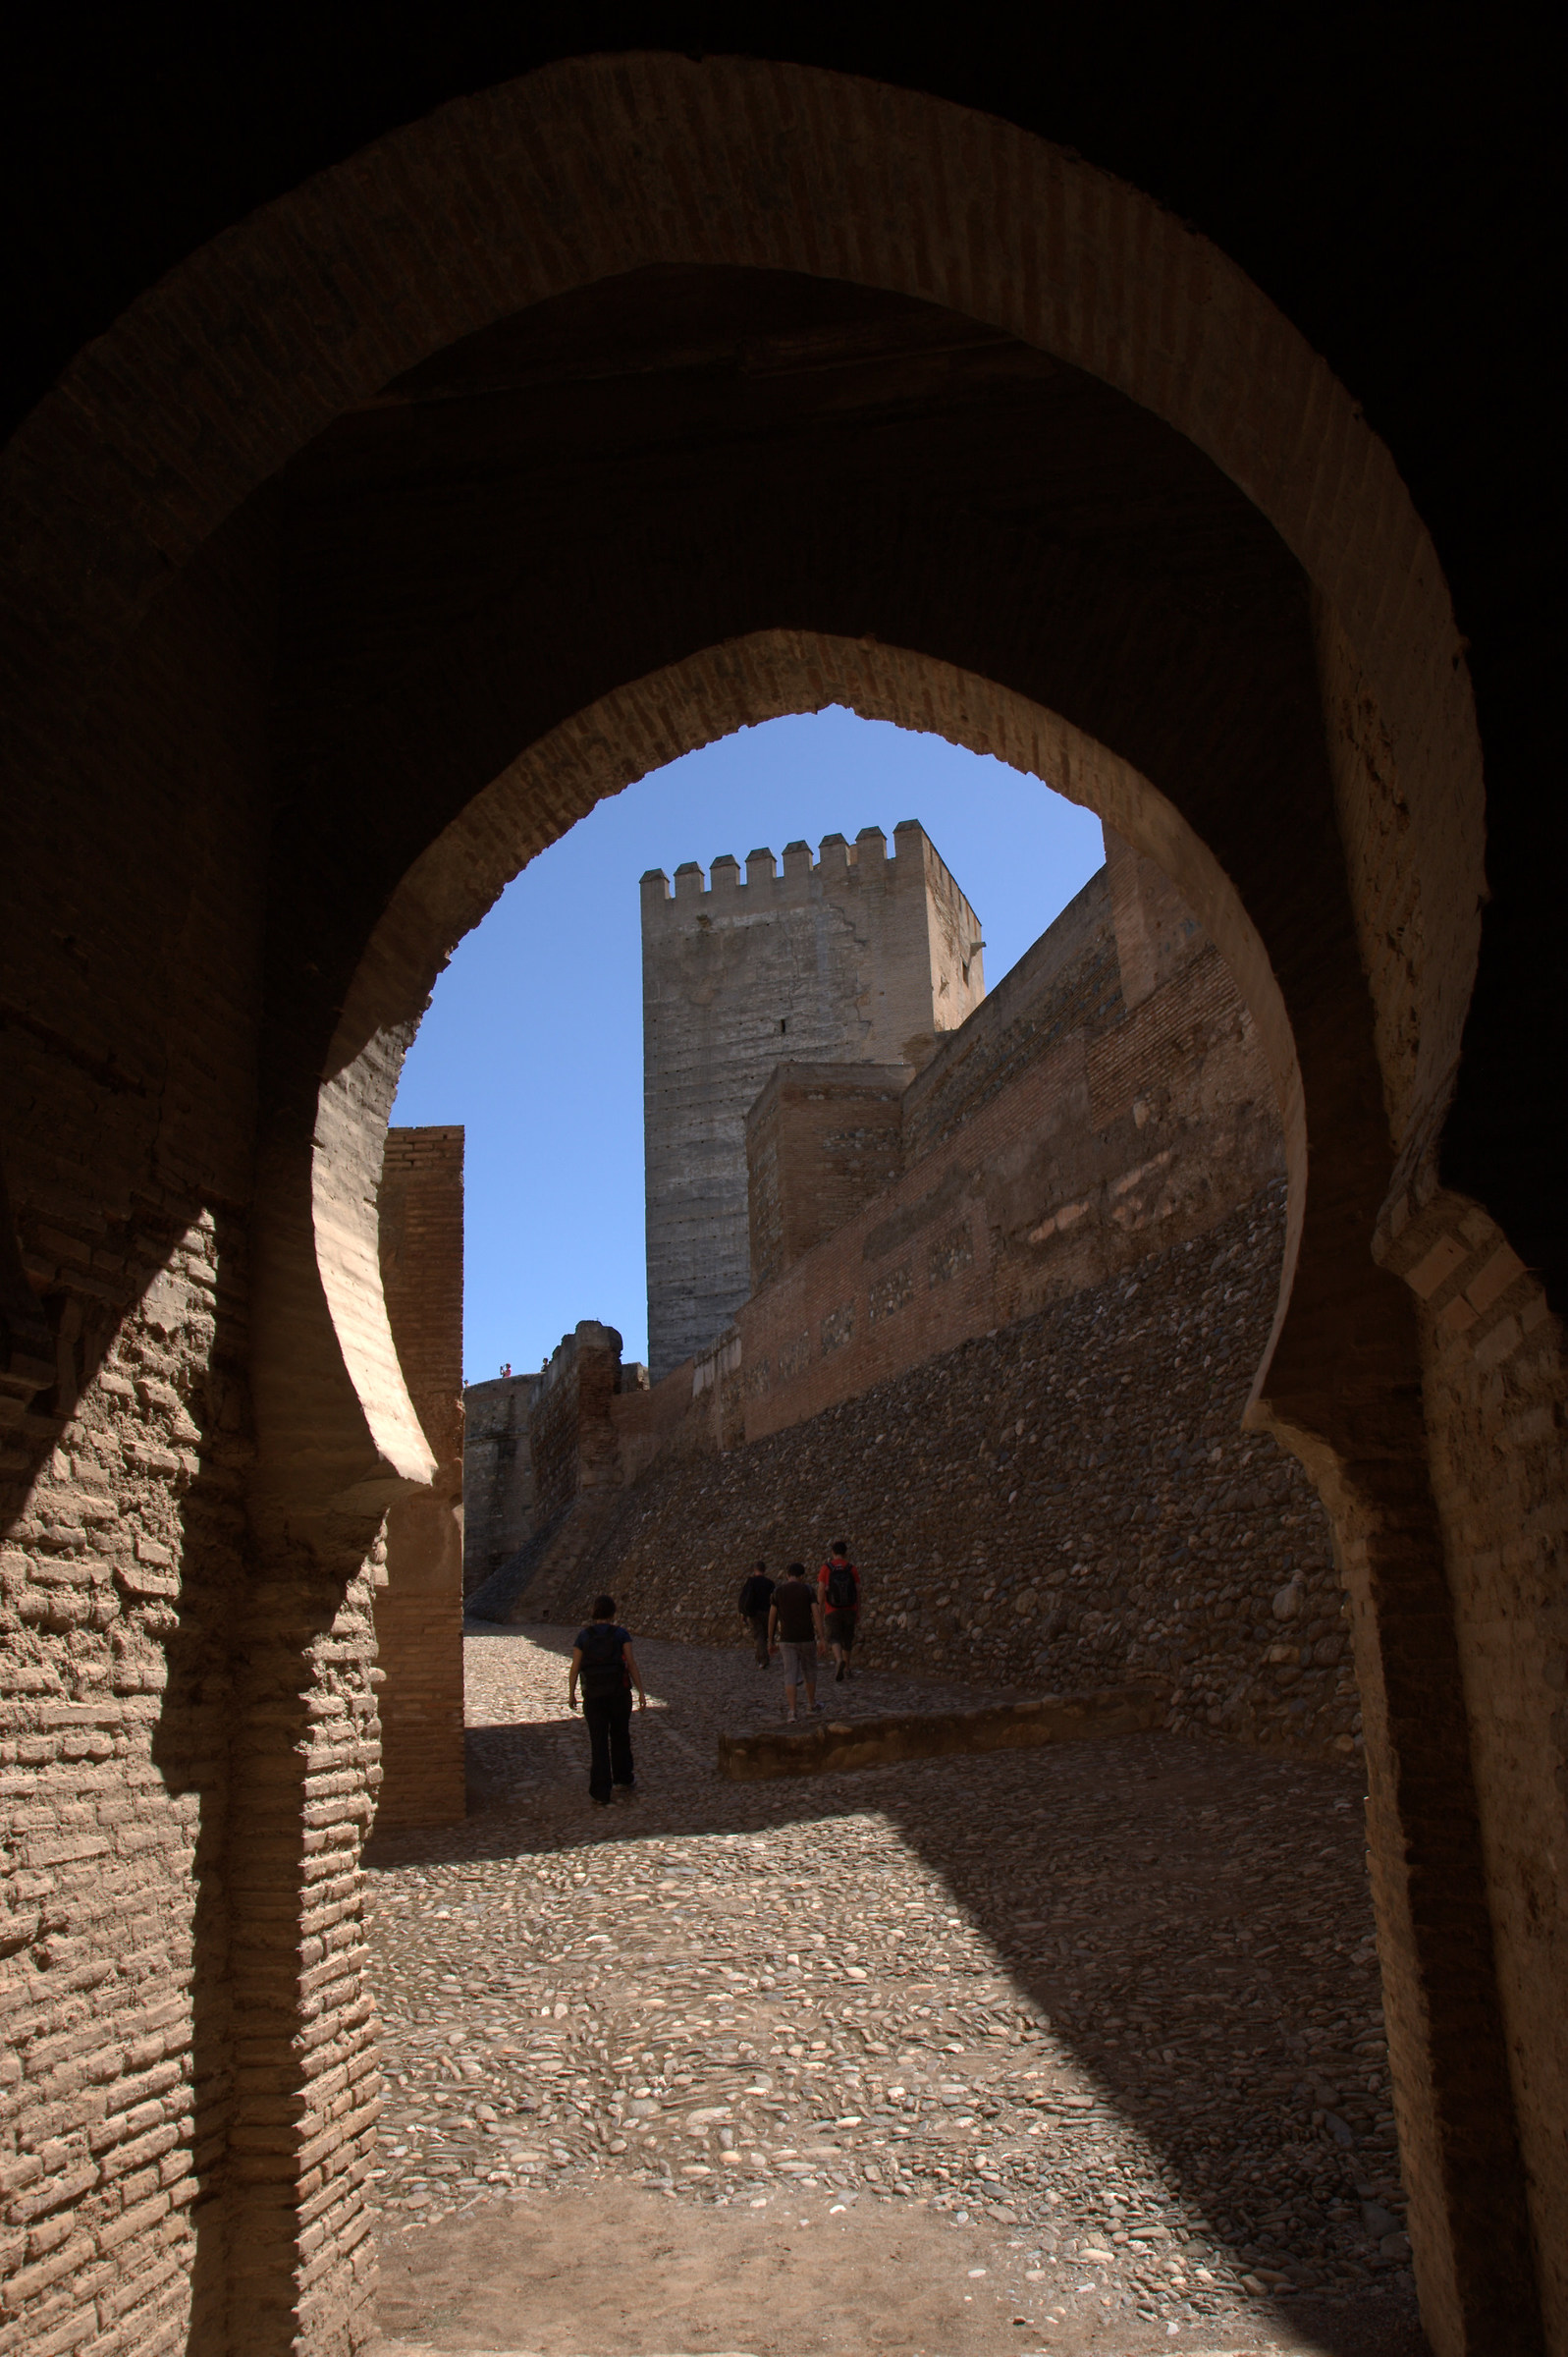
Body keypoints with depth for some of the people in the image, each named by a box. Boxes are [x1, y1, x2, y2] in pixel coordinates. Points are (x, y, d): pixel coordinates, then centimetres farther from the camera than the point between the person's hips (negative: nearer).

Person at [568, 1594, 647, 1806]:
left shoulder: (583, 1636, -1)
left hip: (593, 1695, 0)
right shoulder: (621, 1634, -4)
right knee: (620, 1737, 19)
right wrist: (641, 1692, -2)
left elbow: (575, 1668, 1)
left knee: (598, 1743, 4)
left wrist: (571, 1693, 14)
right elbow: (632, 1664, -6)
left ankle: (600, 1795, 1)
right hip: (619, 1693, 0)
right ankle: (625, 1780, 35)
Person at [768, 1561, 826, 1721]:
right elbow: (816, 1614, -9)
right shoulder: (808, 1589, -3)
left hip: (786, 1640, 1)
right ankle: (811, 1703, 36)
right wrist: (822, 1638, -8)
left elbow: (772, 1618, 3)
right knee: (809, 1670, 19)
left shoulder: (778, 1591, 2)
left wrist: (771, 1641, 11)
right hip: (807, 1638, 0)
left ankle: (791, 1711, -13)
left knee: (790, 1675, 0)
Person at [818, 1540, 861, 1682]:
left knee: (834, 1638, -1)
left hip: (832, 1610, -2)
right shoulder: (851, 1568, -2)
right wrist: (858, 1611, 9)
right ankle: (847, 1669, 28)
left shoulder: (826, 1568, -6)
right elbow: (858, 1590, 0)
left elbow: (821, 1590, -7)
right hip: (849, 1609, 2)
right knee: (847, 1638, 17)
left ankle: (839, 1661, -30)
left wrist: (821, 1611, 0)